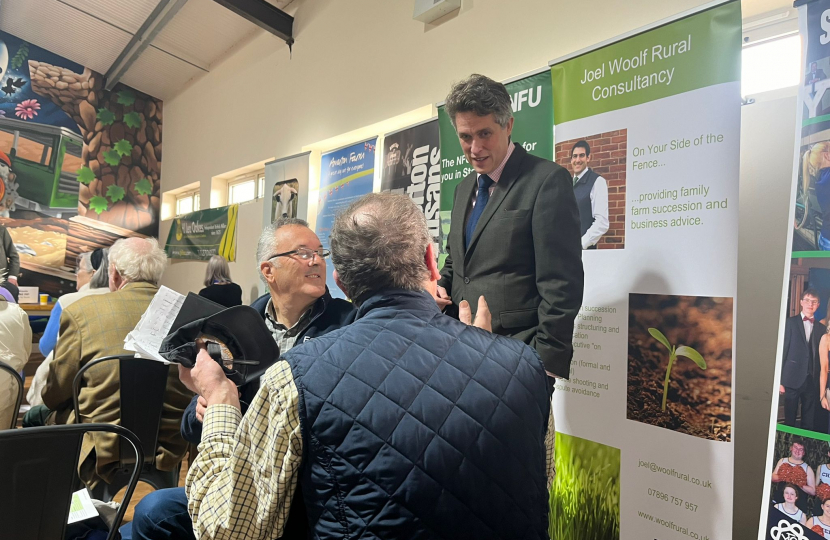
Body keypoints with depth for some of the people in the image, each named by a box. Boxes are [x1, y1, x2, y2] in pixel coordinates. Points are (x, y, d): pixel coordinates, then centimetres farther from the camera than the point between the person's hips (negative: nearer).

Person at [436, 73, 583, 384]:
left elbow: (562, 285, -15)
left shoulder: (547, 180, -11)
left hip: (517, 356, -6)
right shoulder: (464, 187, 13)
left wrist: (547, 362, -16)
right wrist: (443, 285, 3)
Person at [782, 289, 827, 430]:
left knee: (809, 421, 10)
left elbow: (822, 357, 9)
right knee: (790, 418, 5)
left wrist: (821, 381, 1)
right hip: (793, 378, -3)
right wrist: (780, 380, -8)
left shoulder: (822, 328, 9)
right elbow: (783, 351, -5)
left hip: (812, 380, 3)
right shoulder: (790, 323, -2)